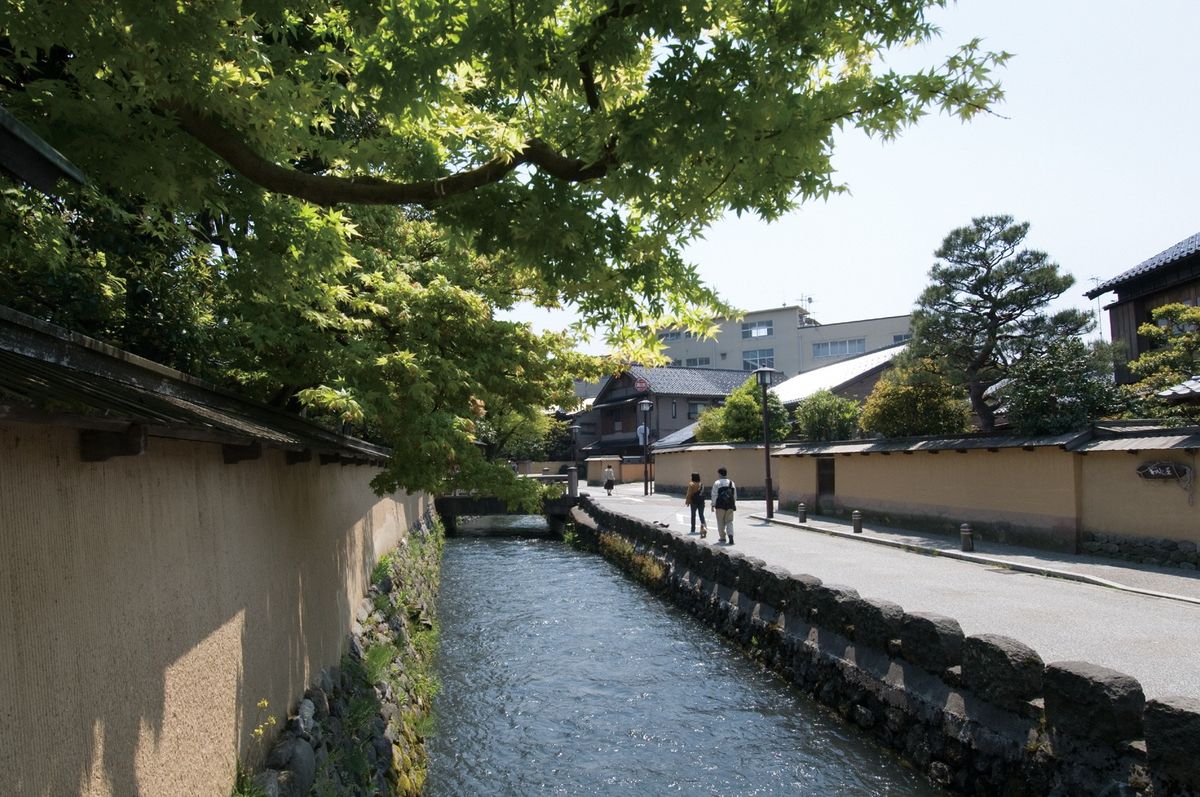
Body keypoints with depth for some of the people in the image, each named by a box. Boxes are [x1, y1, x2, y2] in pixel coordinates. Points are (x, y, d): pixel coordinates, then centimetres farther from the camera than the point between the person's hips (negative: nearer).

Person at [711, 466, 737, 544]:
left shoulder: (717, 483, -5)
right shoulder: (732, 483, 7)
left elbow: (714, 495, -7)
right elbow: (735, 495, 10)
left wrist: (713, 505, -1)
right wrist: (733, 504, 20)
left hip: (720, 505, -3)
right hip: (730, 506, 3)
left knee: (721, 522, 11)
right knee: (729, 522, 8)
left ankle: (723, 537, 17)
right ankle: (730, 535, -14)